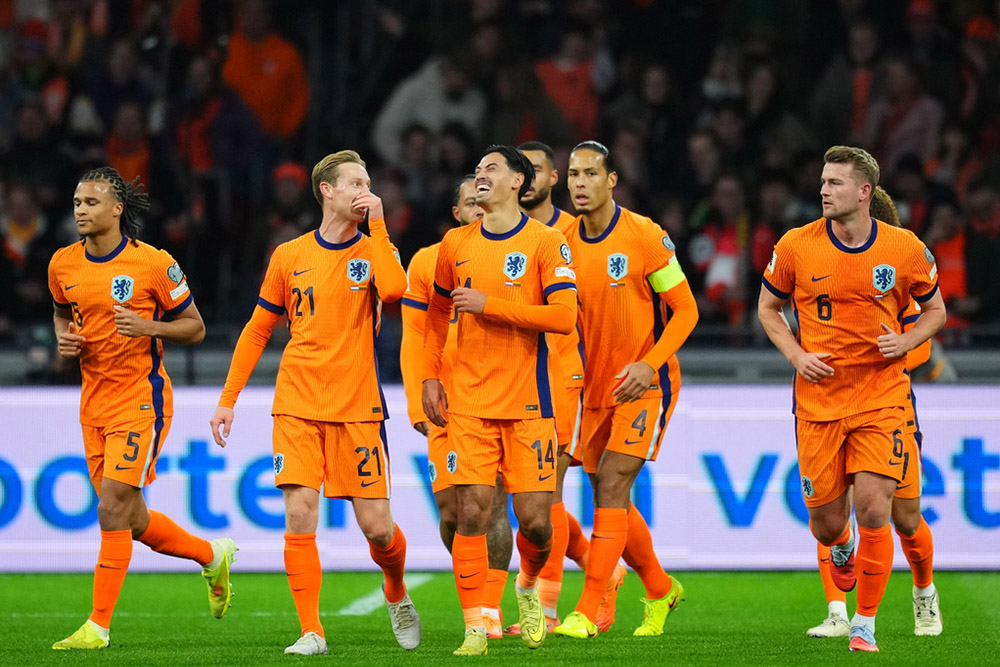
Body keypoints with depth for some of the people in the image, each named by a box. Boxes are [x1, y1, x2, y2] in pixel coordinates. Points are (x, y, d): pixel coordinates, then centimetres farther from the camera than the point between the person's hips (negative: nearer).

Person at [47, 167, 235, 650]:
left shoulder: (153, 264, -11)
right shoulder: (63, 265, 3)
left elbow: (195, 328, -2)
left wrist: (149, 327, -19)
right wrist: (64, 339, 1)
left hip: (140, 400, -6)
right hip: (93, 405, 6)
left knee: (112, 510, -14)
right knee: (134, 523, 10)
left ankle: (98, 625, -8)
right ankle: (212, 555, 36)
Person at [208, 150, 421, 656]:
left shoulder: (373, 250, 3)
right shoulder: (289, 256, 7)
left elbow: (393, 289, -21)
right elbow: (257, 330, 14)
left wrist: (376, 223, -13)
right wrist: (228, 398, 11)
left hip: (357, 409, -1)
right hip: (297, 407, 1)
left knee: (377, 527, -1)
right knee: (299, 515, -12)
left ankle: (397, 594, 30)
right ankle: (312, 632, -4)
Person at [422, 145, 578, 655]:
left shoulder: (545, 242, -3)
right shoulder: (456, 244, 9)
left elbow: (564, 316, -14)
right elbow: (438, 313, 22)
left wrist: (488, 304, -13)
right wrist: (430, 377, 13)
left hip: (527, 402, -2)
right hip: (469, 402, 2)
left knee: (534, 519, -3)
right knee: (472, 514, -8)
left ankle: (529, 586, 29)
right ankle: (475, 629, -4)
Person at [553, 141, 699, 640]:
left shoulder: (645, 237, -12)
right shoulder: (565, 243, 3)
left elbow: (685, 310, -8)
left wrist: (648, 365, -19)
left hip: (643, 384, -6)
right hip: (596, 387, 6)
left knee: (611, 487, -15)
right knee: (609, 496, 9)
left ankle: (587, 612, -17)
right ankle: (660, 589, 30)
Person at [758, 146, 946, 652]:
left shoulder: (906, 249, -3)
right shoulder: (796, 247, -3)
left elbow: (934, 309, 12)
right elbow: (768, 307, 11)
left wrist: (907, 341, -8)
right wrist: (796, 355, -5)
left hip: (880, 400, -1)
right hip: (818, 401, 1)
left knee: (873, 510, -13)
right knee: (826, 523, 4)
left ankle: (864, 624, 1)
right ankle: (842, 552, 44)